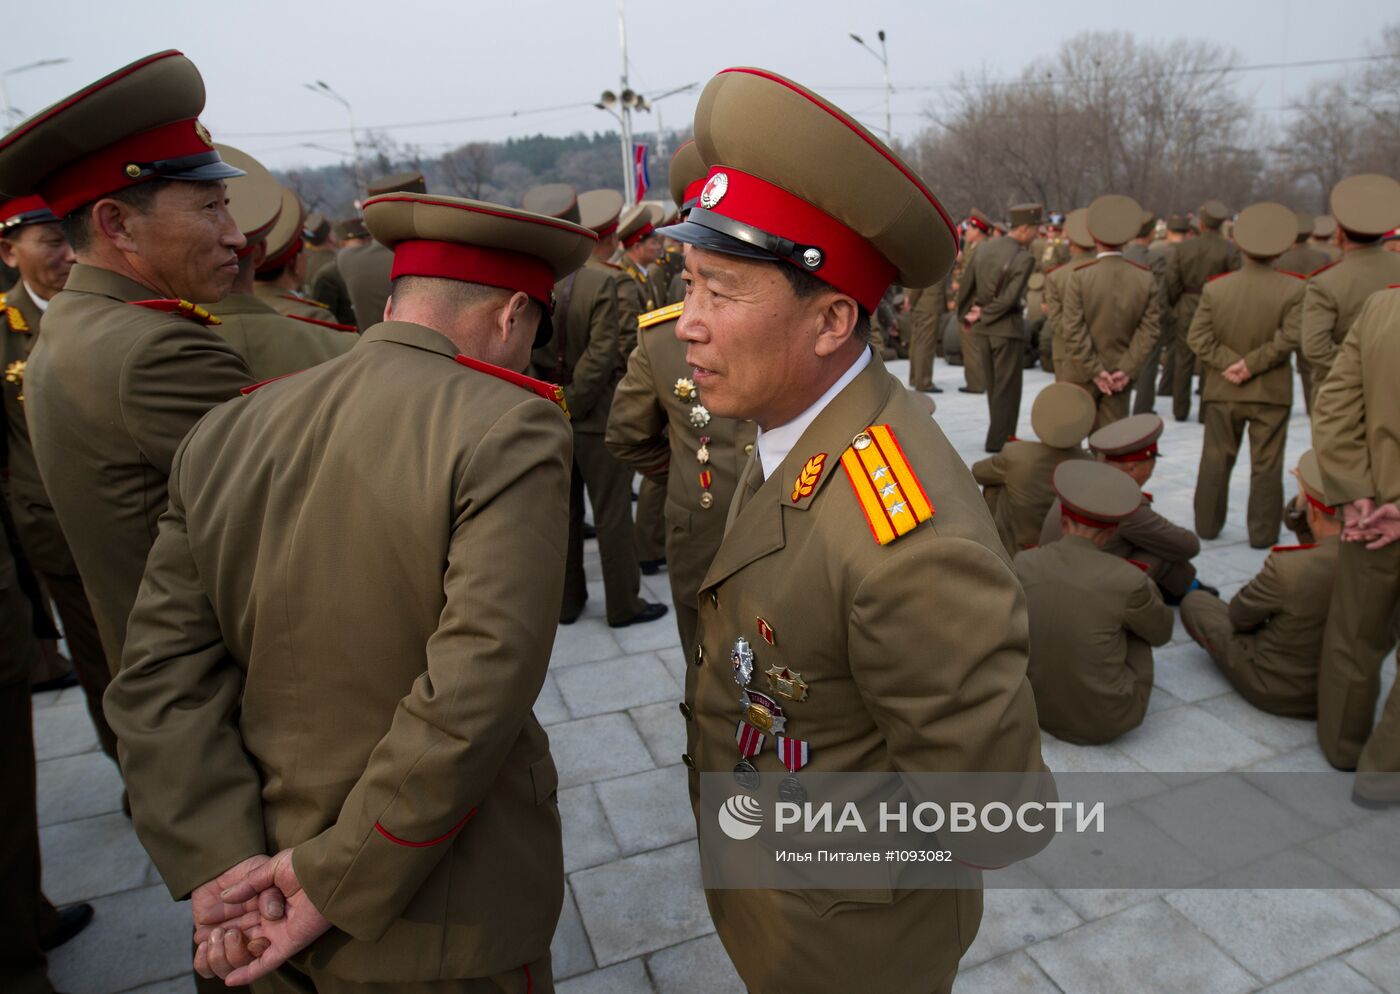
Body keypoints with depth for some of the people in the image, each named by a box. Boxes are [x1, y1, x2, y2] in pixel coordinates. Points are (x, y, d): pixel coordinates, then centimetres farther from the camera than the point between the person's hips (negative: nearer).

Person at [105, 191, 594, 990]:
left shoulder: (227, 433, -1)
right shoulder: (510, 430, -20)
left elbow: (162, 675, -4)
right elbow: (478, 692, -27)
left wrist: (223, 869, -8)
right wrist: (335, 881, -16)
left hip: (274, 886, 5)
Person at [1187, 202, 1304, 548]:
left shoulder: (1215, 287, -7)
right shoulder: (1293, 289, -12)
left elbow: (1198, 338, -10)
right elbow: (1288, 340, -18)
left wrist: (1230, 362, -10)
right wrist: (1252, 364, -11)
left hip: (1223, 390, 2)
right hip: (1271, 392, -2)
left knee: (1215, 461, 14)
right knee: (1266, 466, 9)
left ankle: (1207, 525, 23)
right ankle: (1263, 533, 15)